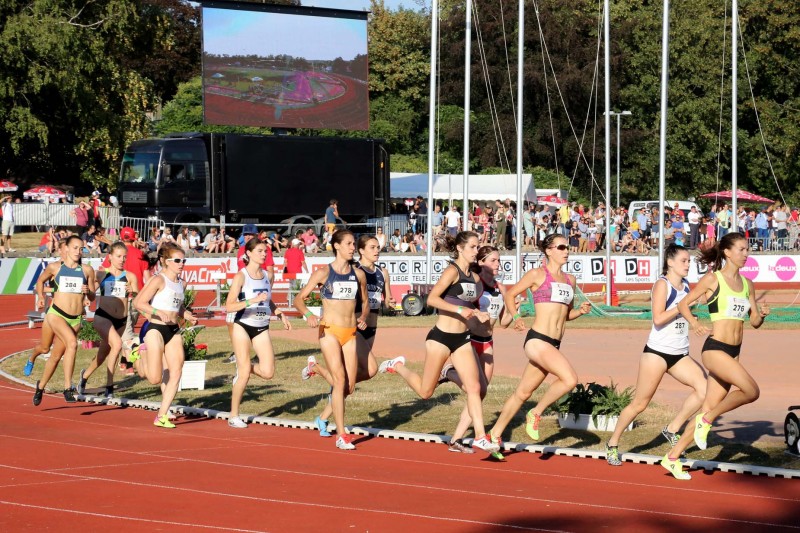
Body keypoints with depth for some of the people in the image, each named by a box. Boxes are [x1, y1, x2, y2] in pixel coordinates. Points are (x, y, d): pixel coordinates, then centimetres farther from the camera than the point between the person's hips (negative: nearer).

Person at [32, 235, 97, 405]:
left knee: (56, 355, 10)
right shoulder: (55, 267, 2)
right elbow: (41, 281, 21)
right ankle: (68, 388, -25)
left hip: (76, 319, 3)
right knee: (72, 343, -28)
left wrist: (88, 291, -9)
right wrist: (41, 297, 11)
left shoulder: (87, 270, 5)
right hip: (57, 313, -3)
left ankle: (41, 386, 31)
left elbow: (92, 298, 10)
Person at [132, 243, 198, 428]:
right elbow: (138, 302, -18)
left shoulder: (180, 283, 12)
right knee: (155, 379, -6)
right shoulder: (159, 280, -11)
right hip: (156, 329, -7)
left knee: (176, 374, -3)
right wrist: (158, 312, -29)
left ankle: (162, 416, 4)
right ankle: (140, 356, 26)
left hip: (174, 331, 7)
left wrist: (187, 316, 8)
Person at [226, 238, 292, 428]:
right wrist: (252, 300, -29)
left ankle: (244, 367, 23)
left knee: (267, 372, -9)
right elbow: (229, 306, -18)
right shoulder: (241, 276, -10)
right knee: (244, 374, -5)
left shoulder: (266, 276, 8)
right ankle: (234, 416, 9)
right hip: (243, 327, -5)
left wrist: (281, 315, 8)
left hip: (262, 329, 5)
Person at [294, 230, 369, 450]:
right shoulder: (323, 273, -3)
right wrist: (308, 315, -22)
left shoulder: (358, 274, 9)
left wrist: (363, 317, -1)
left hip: (350, 333, 4)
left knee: (350, 386, 1)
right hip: (329, 331, -4)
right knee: (339, 380, -15)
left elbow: (365, 302, 21)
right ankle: (341, 436, -12)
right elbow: (299, 298, -3)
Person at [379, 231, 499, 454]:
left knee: (475, 388, -4)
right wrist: (459, 310, -29)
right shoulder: (452, 271, -14)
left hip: (462, 339, 6)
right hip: (441, 337, -6)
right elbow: (432, 299, -23)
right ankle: (398, 366, 29)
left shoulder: (475, 277, 9)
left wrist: (478, 314, 4)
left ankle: (480, 436, 2)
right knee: (425, 392, 6)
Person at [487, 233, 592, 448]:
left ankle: (495, 434, 24)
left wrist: (581, 311, 5)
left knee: (523, 393, 12)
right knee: (570, 379, -24)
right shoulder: (538, 274, -2)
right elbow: (510, 294, 6)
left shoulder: (570, 280, 16)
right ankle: (536, 413, -5)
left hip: (553, 345, 7)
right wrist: (515, 317, -8)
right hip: (537, 340, -7)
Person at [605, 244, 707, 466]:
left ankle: (672, 429, 0)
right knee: (639, 404, 0)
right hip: (657, 352, -7)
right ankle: (613, 444, 17)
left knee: (704, 387, -13)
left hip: (680, 355, 7)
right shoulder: (662, 284, -11)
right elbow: (658, 319, -21)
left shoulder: (686, 286, 11)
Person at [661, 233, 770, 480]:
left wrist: (762, 314, -5)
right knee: (751, 390, -24)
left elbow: (755, 322, 17)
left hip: (733, 353, 7)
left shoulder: (747, 284, 13)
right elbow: (683, 304, 1)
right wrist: (694, 323, -17)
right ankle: (707, 420, -4)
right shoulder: (712, 279, -5)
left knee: (709, 408, 5)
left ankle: (673, 457, 14)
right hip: (715, 349, -7)